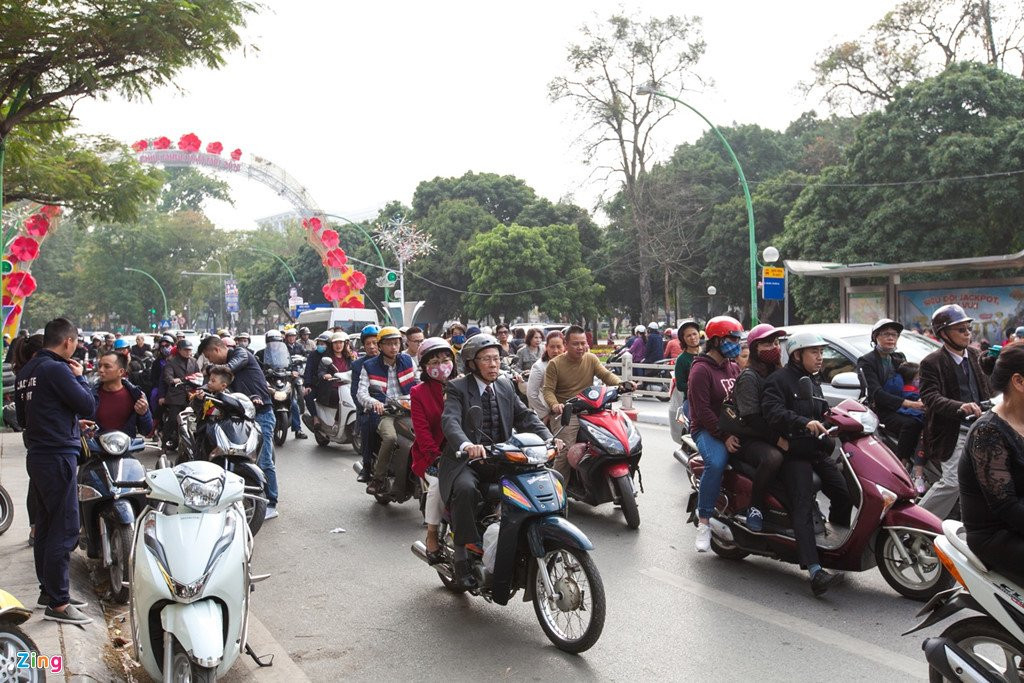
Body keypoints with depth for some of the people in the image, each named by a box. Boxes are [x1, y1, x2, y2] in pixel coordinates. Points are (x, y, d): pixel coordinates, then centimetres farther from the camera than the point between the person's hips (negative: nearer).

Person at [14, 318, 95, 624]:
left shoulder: (25, 372, 12)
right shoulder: (56, 369, -16)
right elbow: (88, 406, -16)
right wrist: (79, 377, -3)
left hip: (36, 456, 10)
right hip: (58, 457, -10)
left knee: (46, 526, 17)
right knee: (65, 529, -5)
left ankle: (48, 589, 28)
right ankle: (57, 602, -2)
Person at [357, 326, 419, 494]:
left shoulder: (407, 361, 17)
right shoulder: (370, 366, 8)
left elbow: (418, 383, 21)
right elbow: (361, 392, 0)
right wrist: (374, 402, -22)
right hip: (384, 413, -3)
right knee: (390, 438, -35)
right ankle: (378, 478, -16)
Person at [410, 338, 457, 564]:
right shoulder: (419, 392, 4)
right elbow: (422, 430, -5)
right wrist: (437, 458, -18)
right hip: (431, 456, -2)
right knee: (439, 482, -30)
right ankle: (432, 535, -12)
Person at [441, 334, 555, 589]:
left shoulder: (506, 386, 15)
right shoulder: (457, 388, -2)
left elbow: (525, 416, 8)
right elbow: (450, 421, -19)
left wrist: (548, 439, -11)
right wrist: (466, 445, -41)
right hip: (465, 461, -5)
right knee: (465, 490, -35)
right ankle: (462, 557, -22)